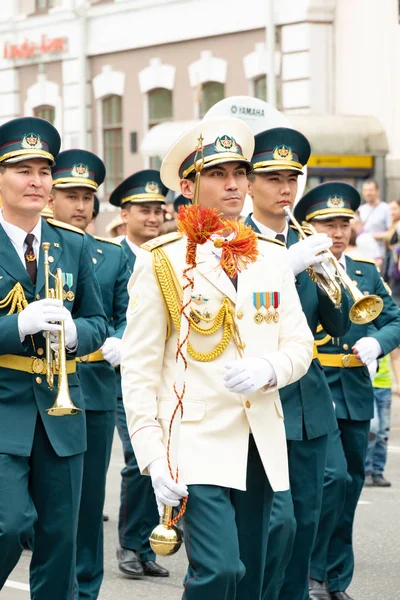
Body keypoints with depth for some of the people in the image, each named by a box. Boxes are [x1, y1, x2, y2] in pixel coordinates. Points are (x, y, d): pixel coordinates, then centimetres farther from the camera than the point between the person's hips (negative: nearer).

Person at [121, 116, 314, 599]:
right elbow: (138, 369, -5)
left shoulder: (272, 258, 11)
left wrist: (268, 369, -13)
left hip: (261, 446, 5)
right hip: (197, 445, -5)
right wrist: (152, 455, -13)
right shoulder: (161, 261, -3)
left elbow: (300, 346, 10)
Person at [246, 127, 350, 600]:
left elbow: (338, 326, 8)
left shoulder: (307, 244, 12)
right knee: (278, 517, -12)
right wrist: (289, 264, -26)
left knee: (306, 517, 8)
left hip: (309, 400, 6)